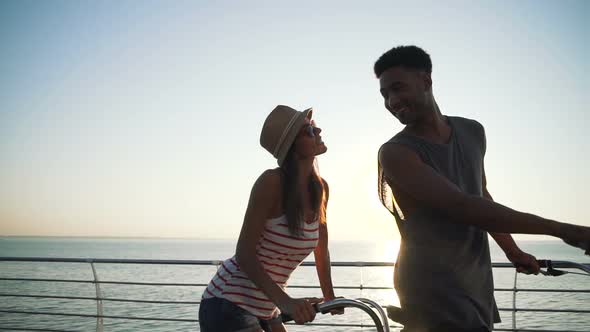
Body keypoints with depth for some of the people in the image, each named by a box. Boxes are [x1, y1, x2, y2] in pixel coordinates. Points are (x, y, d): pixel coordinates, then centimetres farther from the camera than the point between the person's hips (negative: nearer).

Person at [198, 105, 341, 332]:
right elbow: (244, 254, -22)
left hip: (266, 310, 7)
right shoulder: (272, 182, -20)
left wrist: (330, 298, 15)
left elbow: (321, 252, 11)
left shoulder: (320, 189, 0)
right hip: (227, 305, -7)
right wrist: (285, 302, -32)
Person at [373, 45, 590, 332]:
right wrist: (562, 230, -24)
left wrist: (512, 250, 25)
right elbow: (463, 207, -25)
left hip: (477, 287, 6)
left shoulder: (472, 132, 6)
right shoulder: (395, 153, -16)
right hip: (433, 293, -6)